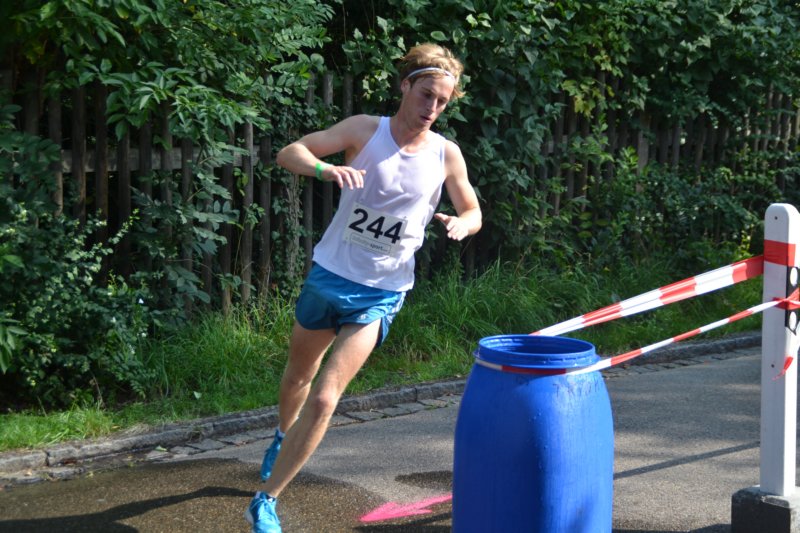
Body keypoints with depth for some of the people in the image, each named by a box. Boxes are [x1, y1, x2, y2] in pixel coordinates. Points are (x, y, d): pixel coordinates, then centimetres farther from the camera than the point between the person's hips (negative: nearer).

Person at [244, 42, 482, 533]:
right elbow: (289, 153, -12)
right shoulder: (365, 129, -9)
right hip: (329, 274, 1)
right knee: (299, 374, 22)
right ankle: (283, 439, 55)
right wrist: (325, 168, -35)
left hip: (380, 294, -1)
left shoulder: (446, 155, -6)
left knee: (324, 400, -13)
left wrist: (460, 224, -19)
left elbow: (473, 213, 7)